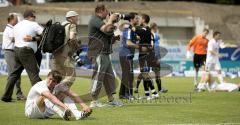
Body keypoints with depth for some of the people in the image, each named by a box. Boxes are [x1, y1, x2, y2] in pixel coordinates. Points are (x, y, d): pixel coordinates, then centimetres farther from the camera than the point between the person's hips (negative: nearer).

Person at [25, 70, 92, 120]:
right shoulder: (41, 85, -28)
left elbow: (73, 95, -13)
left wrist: (84, 105, -28)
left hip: (45, 112, 6)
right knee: (44, 96, -35)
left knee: (63, 95, -11)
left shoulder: (59, 86, -7)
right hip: (30, 111, -6)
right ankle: (62, 115, -52)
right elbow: (51, 97, -46)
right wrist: (65, 107, -59)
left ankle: (77, 114, -31)